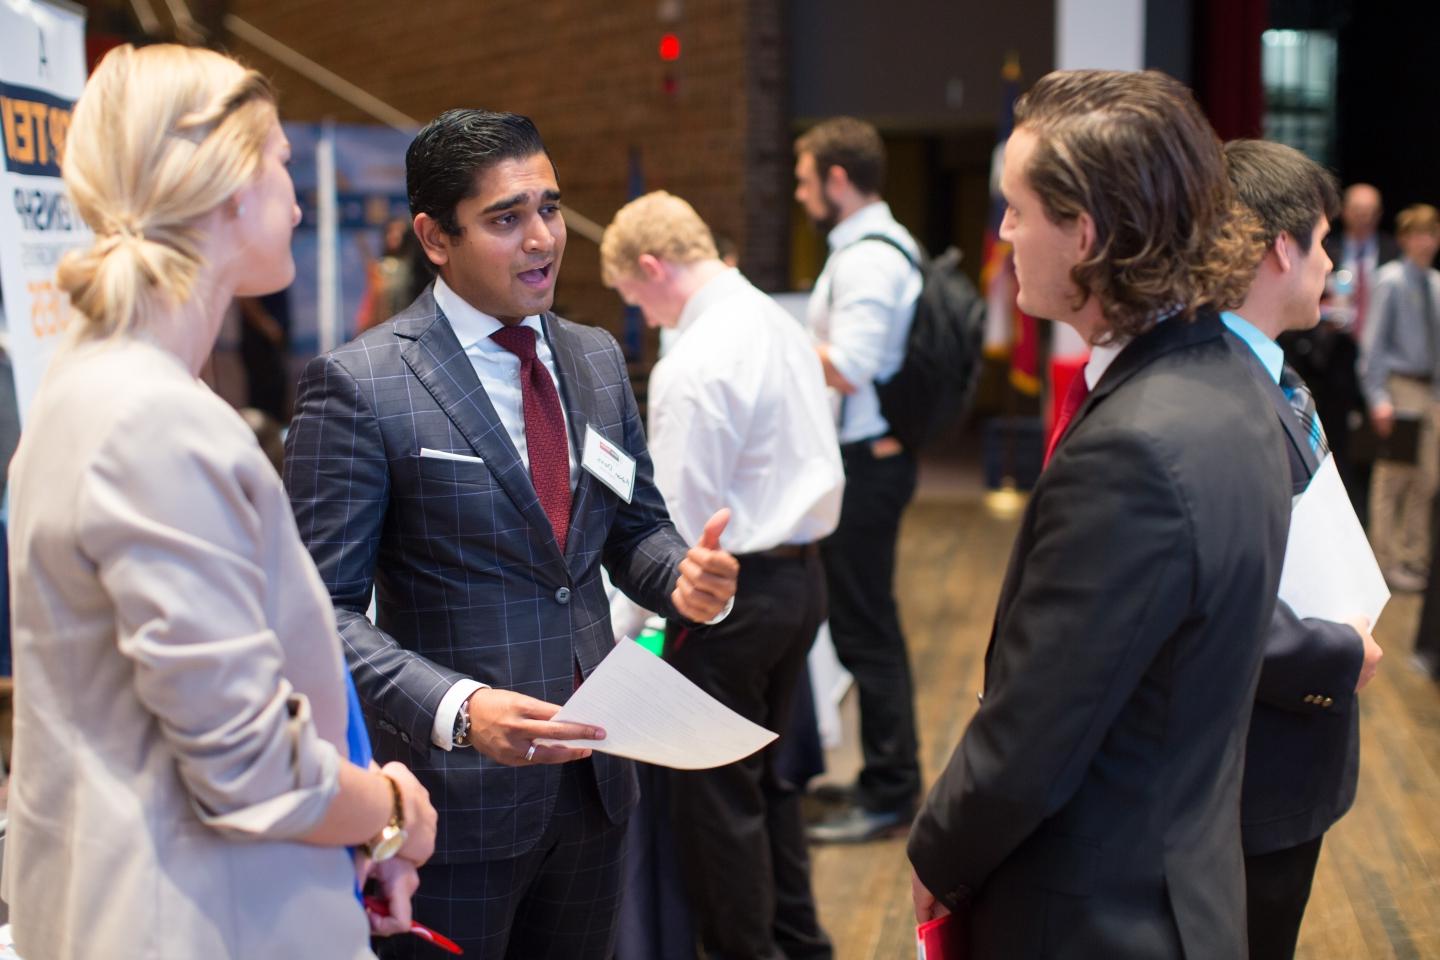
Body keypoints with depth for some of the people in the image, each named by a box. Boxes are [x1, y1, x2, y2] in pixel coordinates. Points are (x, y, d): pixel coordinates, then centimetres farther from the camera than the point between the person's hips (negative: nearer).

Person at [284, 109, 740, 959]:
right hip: (458, 789, -5)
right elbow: (326, 609, -14)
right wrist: (456, 709, -28)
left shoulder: (597, 359, 7)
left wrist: (683, 578, -8)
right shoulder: (358, 386, -13)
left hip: (593, 779, 6)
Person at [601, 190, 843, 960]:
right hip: (801, 574, 9)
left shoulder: (695, 365, -20)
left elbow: (676, 520, -20)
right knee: (767, 772, 22)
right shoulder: (782, 326, 7)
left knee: (715, 790, 6)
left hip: (734, 588, -9)